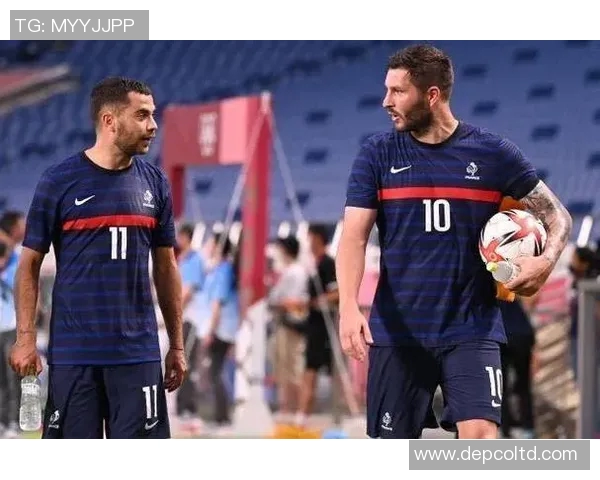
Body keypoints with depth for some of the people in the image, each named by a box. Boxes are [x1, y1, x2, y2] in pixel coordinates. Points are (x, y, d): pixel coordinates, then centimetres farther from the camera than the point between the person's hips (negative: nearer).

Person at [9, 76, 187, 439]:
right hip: (73, 351, -3)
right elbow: (30, 264, 1)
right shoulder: (59, 181, -2)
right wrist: (25, 338, -8)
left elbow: (166, 266, 14)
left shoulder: (154, 182, 8)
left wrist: (177, 344, 11)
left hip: (138, 351, 3)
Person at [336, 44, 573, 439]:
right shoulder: (377, 154, 3)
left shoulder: (493, 154, 1)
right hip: (397, 330, 2)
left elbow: (557, 217, 8)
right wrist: (349, 307, -21)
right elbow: (354, 236, -5)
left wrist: (546, 261, -15)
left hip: (471, 330, -2)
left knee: (480, 435, -17)